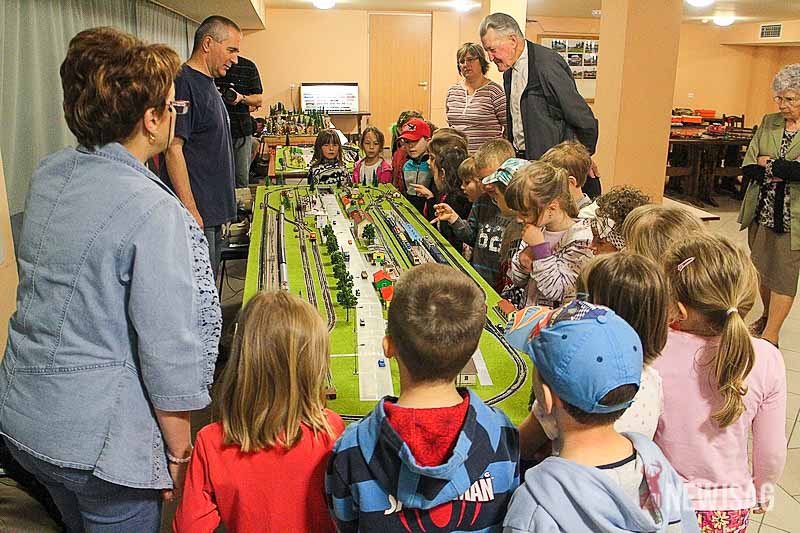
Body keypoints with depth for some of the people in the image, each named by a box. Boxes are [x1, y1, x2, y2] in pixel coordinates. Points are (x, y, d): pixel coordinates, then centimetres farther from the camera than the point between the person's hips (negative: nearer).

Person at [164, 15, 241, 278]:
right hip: (198, 215, -10)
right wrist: (191, 211, -22)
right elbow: (173, 150, -20)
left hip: (214, 211, 10)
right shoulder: (184, 83, -14)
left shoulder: (208, 83, 16)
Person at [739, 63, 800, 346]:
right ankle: (767, 316, 36)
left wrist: (769, 164, -14)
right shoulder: (769, 122, 5)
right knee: (761, 268, 16)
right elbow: (748, 167, 0)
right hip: (762, 209, 5)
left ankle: (770, 335, 8)